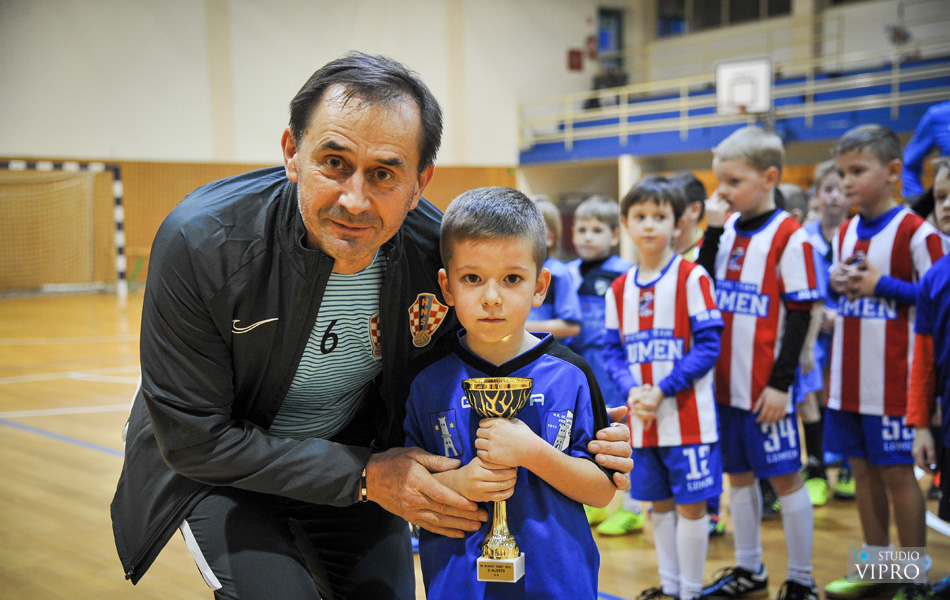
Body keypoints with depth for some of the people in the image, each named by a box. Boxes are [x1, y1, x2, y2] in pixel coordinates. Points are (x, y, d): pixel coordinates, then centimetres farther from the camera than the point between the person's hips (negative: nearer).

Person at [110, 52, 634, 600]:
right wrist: (364, 476, -26)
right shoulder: (200, 243, -30)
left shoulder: (441, 254, -22)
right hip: (217, 467, -3)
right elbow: (195, 439, -24)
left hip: (359, 460, 3)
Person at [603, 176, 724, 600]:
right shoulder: (619, 288, 8)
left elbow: (708, 345, -12)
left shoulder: (692, 278, -8)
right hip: (641, 418, 5)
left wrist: (663, 391, -18)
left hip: (688, 416, -5)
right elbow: (613, 350, 8)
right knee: (660, 504, 15)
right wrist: (631, 390, -11)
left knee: (691, 504, 2)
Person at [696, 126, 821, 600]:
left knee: (784, 476, 3)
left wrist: (781, 383, -14)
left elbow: (800, 314, -11)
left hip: (765, 386, -6)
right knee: (738, 475, 15)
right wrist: (712, 228, -2)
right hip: (726, 381, 6)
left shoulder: (788, 236, -10)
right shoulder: (728, 230, 8)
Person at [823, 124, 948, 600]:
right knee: (863, 471, 13)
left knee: (897, 473, 0)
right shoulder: (844, 233, 11)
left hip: (892, 380, -7)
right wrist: (836, 285, 0)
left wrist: (882, 284, -16)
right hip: (848, 378, 7)